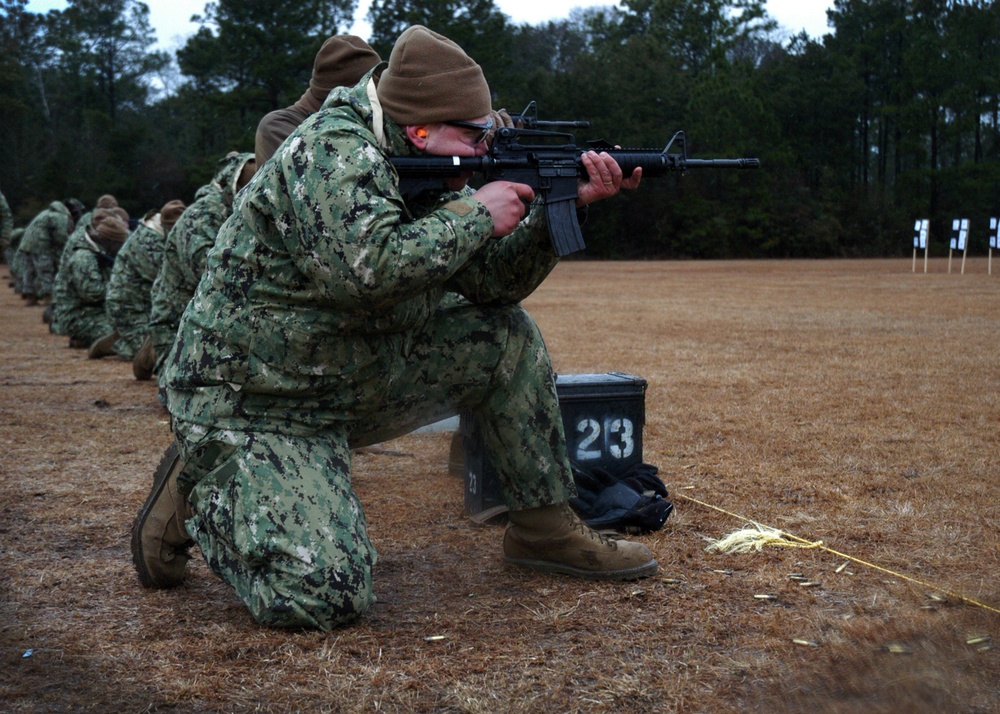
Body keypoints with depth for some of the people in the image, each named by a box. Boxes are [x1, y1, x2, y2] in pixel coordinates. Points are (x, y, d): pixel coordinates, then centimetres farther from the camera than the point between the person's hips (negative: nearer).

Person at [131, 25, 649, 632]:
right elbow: (371, 267, -37)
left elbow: (495, 281, 4)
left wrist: (563, 207, -10)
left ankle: (547, 529, 9)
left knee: (506, 337, 1)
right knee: (324, 595, -24)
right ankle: (200, 493, 3)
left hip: (356, 376, 9)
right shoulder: (331, 150, -21)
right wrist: (478, 215, -24)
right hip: (250, 405, -9)